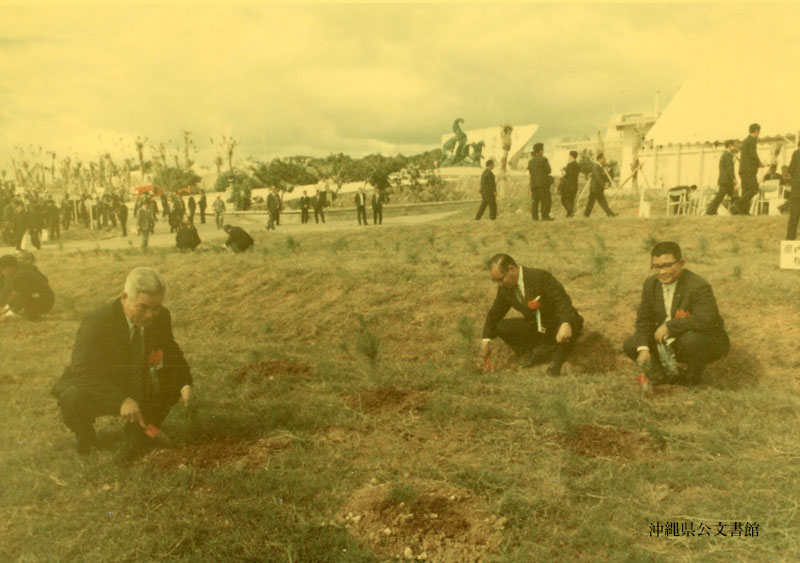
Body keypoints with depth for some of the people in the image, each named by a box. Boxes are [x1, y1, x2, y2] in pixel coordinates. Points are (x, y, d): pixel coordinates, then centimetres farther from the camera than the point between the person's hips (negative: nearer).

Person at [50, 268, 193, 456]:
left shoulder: (161, 317, -13)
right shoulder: (96, 322, -27)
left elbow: (172, 353, 0)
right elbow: (84, 371, -32)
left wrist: (185, 383, -21)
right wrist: (120, 400, -46)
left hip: (141, 390, 4)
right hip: (96, 388, -4)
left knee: (174, 378, -17)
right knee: (73, 400, -34)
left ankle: (138, 428, 5)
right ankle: (84, 433, 4)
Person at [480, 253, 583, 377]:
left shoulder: (541, 277, -24)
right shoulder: (504, 288, -5)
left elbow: (563, 301, -30)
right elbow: (494, 314, 4)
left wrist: (565, 324, -49)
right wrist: (485, 341, -7)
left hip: (557, 325, -5)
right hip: (535, 327, 5)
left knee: (572, 324, -39)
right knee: (499, 326, -11)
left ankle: (556, 364, -16)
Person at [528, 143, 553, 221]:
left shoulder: (530, 161, 11)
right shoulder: (543, 159, -7)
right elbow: (548, 170, -6)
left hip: (533, 183, 6)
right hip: (542, 183, -6)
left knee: (535, 200, 8)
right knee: (545, 200, -1)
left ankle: (534, 216, 5)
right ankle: (545, 216, -6)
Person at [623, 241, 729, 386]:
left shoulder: (698, 286, -26)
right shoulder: (650, 284, -5)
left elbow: (706, 319, -41)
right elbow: (643, 320, -2)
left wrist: (669, 326, -35)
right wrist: (643, 349, -17)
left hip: (708, 341, -6)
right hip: (671, 342, 6)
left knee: (692, 340, -41)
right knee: (630, 346, -8)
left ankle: (693, 378, -8)